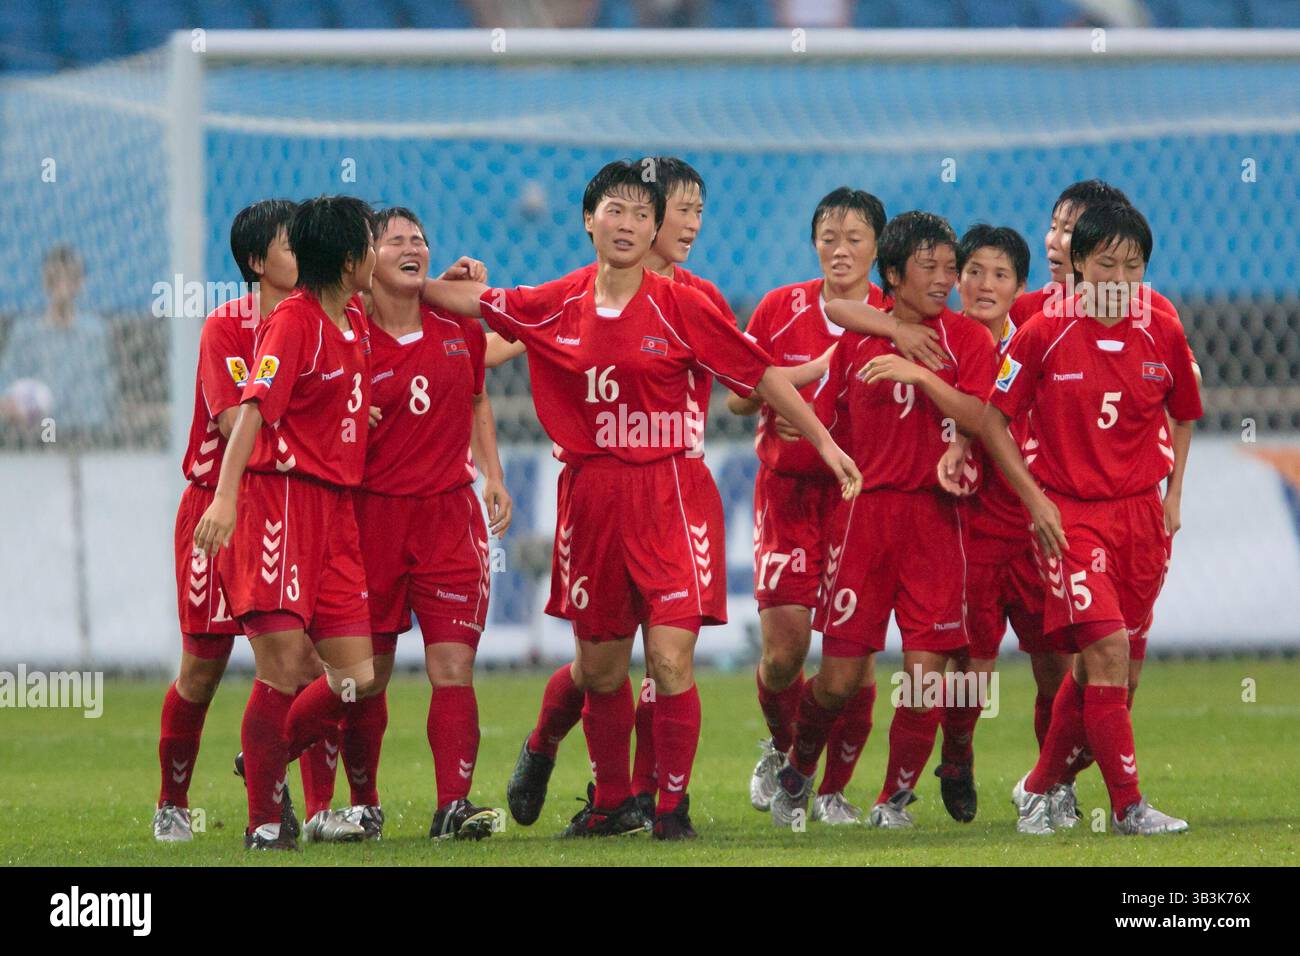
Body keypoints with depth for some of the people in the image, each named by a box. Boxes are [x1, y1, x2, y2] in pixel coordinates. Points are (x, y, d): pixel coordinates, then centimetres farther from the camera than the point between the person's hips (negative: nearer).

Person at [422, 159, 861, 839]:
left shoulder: (681, 307, -5)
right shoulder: (557, 308, 5)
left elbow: (758, 375, -2)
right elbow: (473, 300, 19)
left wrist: (824, 442, -3)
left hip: (669, 495, -4)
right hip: (590, 497, 4)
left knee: (669, 661, -13)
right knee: (598, 668, 13)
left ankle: (673, 805, 2)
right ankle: (611, 802, 31)